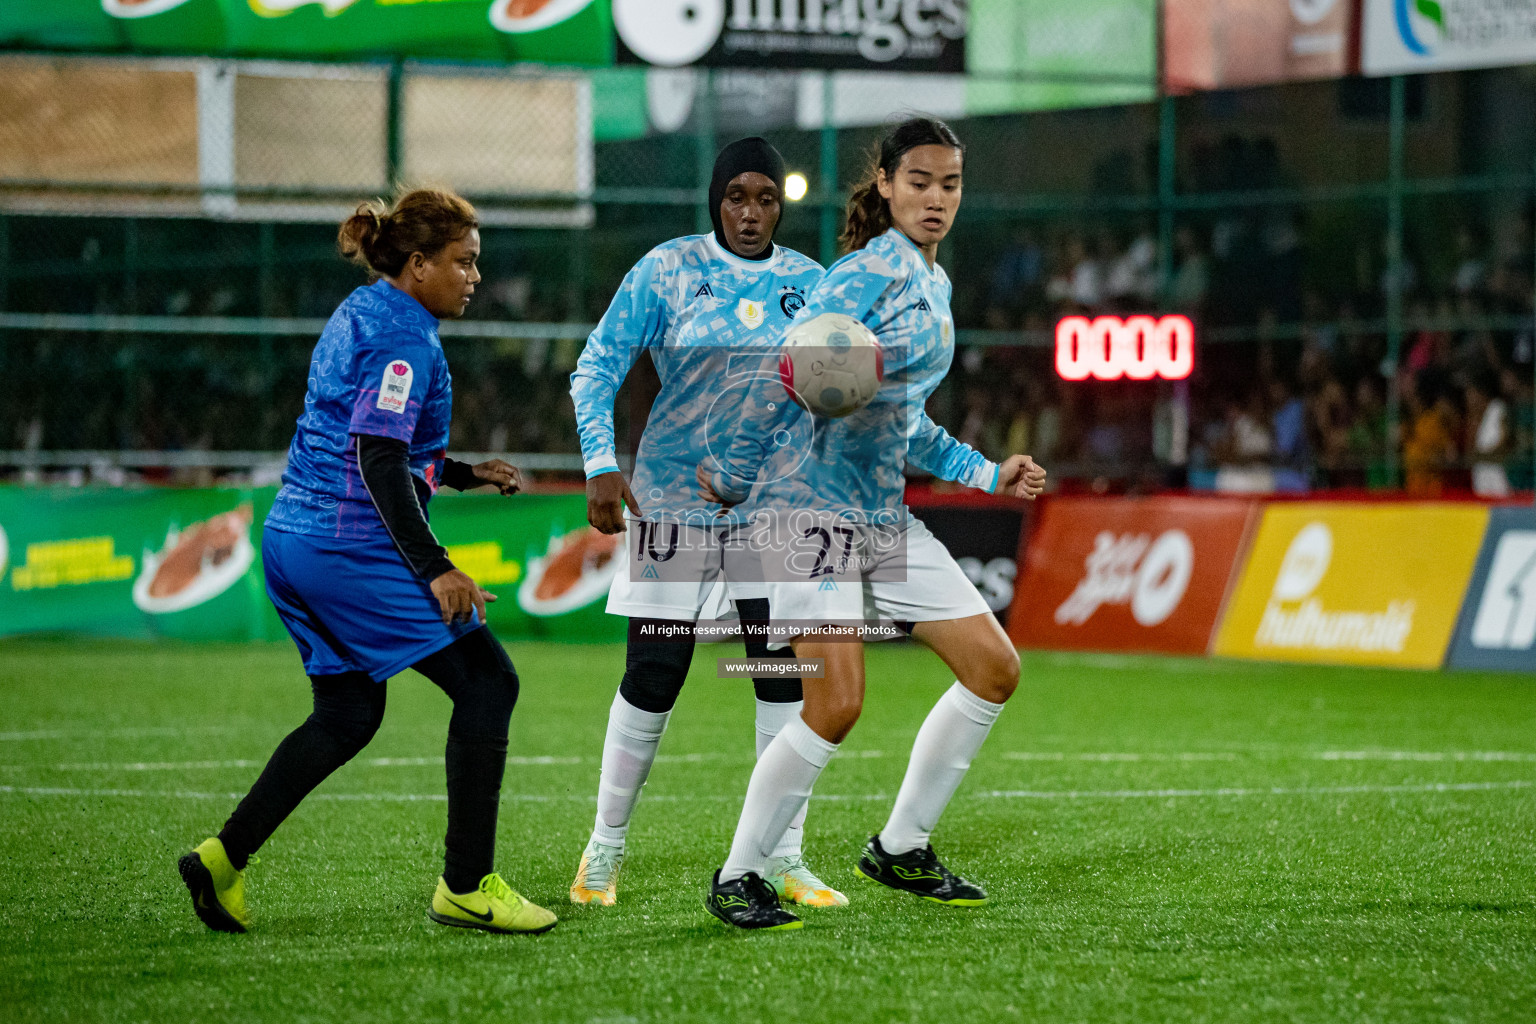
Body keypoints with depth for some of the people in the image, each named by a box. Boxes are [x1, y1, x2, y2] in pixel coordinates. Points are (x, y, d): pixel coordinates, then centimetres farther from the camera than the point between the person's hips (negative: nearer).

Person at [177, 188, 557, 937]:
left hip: (295, 537, 10)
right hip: (355, 545, -10)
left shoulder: (359, 316, 17)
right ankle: (465, 887, 0)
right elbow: (378, 459, -22)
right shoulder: (405, 336, -14)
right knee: (486, 683, -2)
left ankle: (225, 856, 12)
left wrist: (463, 474, 26)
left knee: (347, 716, 18)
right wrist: (434, 569, -25)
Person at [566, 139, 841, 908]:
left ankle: (783, 862, 6)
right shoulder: (666, 271, -4)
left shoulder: (810, 285, 5)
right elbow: (597, 366, -5)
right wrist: (601, 465, -16)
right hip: (674, 496, -3)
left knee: (787, 679, -3)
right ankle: (604, 850, 13)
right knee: (651, 679, -2)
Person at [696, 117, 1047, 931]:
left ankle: (900, 849, 16)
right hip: (818, 511, -9)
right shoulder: (869, 273, -15)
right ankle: (737, 878, 0)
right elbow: (789, 376, -18)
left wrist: (989, 474, 18)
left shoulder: (933, 284, 15)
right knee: (837, 705, -15)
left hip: (887, 519, 9)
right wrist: (732, 479, -15)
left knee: (994, 669, 5)